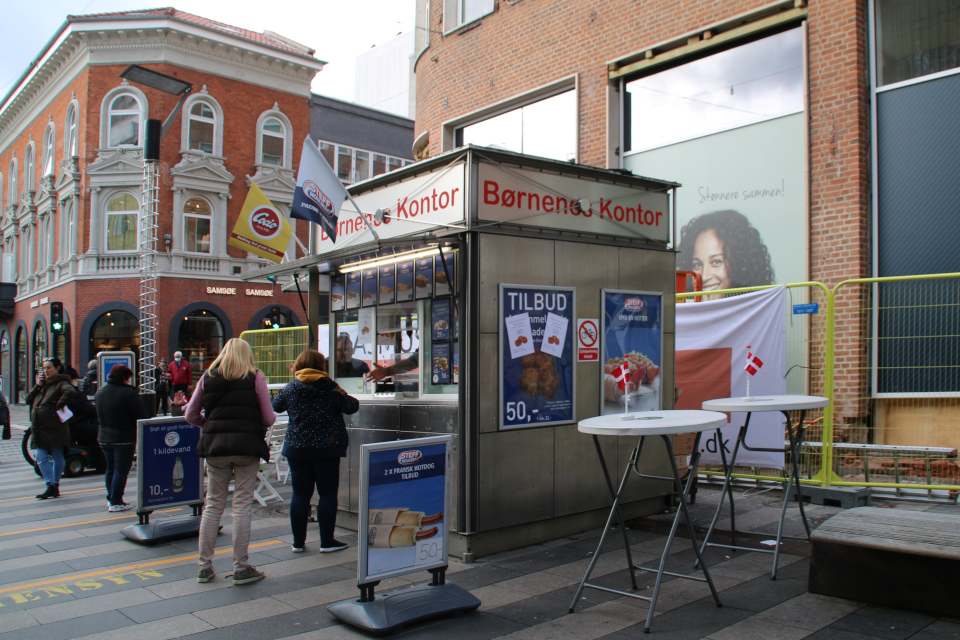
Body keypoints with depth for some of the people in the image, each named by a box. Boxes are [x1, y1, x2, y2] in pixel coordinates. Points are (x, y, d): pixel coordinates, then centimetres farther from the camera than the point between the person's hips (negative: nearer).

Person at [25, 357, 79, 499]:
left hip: (55, 428, -7)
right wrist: (37, 386, 3)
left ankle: (55, 485, 10)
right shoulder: (43, 384, 19)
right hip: (39, 429, 7)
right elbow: (28, 400, 14)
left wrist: (59, 406, -23)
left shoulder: (61, 383, -6)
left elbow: (70, 391, -29)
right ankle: (51, 486, 0)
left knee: (58, 458, 4)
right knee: (40, 457, -1)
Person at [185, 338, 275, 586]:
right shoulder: (255, 377, 1)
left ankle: (204, 566, 17)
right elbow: (269, 418, -1)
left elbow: (191, 415, 9)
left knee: (213, 504, 12)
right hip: (247, 446, -3)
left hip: (215, 445, 3)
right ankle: (241, 568, 7)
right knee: (242, 505, 2)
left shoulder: (208, 377, 8)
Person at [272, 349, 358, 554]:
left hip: (296, 449, 3)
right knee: (327, 494, 4)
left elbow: (276, 406, 17)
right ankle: (327, 542, 6)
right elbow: (352, 406, -4)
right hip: (326, 447, -3)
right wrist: (341, 394, 16)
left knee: (300, 494, 10)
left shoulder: (289, 389, 1)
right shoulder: (329, 388, -7)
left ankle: (298, 541, 15)